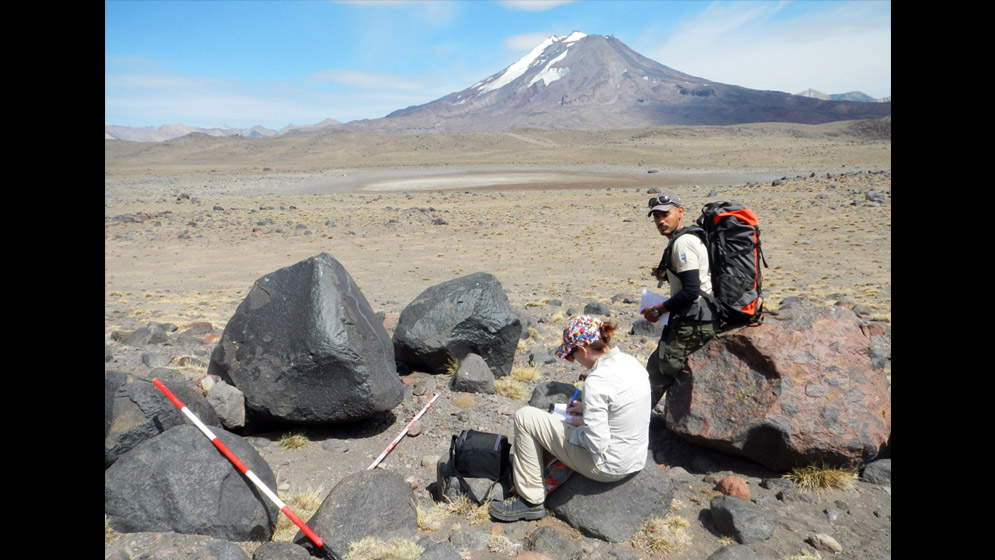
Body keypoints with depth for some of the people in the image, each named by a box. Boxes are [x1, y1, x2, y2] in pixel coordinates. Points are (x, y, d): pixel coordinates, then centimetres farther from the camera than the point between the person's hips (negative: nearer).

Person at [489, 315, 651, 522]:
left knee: (525, 417, -3)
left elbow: (597, 445, -26)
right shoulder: (631, 362, -1)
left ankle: (531, 501, 7)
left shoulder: (597, 382, -27)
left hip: (607, 466, -9)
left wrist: (582, 423, -7)